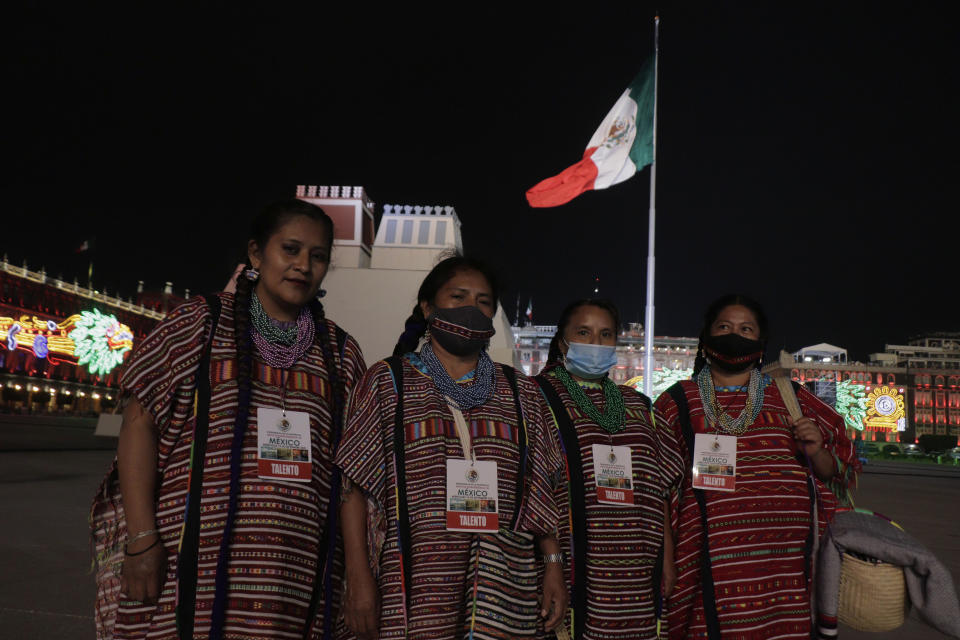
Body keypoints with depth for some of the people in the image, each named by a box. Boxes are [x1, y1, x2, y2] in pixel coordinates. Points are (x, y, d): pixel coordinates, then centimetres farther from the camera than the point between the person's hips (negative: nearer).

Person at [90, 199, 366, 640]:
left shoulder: (342, 354, 12)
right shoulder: (199, 323, 5)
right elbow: (140, 424, 0)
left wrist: (356, 570, 7)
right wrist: (142, 539, -7)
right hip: (193, 566, -2)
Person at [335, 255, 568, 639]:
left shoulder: (519, 393, 14)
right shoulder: (388, 382, 5)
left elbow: (540, 491, 14)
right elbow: (355, 486, -1)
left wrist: (553, 565, 6)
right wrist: (359, 577, -8)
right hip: (411, 590, -2)